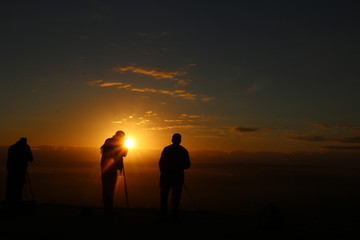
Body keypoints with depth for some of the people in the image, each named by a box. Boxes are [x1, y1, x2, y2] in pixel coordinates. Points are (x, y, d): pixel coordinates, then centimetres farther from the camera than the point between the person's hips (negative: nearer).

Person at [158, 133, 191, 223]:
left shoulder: (166, 149, -1)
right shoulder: (184, 151, 1)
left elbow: (160, 163, -1)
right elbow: (187, 165, 4)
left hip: (166, 176, 0)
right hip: (178, 176, 0)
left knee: (164, 196, 9)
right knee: (176, 197, 5)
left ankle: (164, 216, 6)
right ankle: (174, 217, 3)